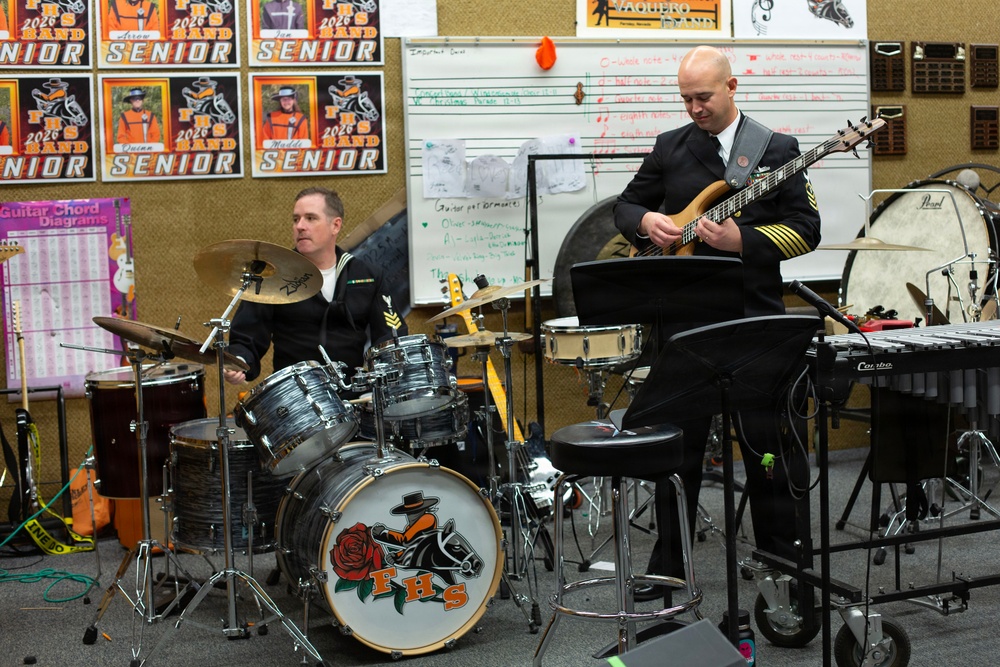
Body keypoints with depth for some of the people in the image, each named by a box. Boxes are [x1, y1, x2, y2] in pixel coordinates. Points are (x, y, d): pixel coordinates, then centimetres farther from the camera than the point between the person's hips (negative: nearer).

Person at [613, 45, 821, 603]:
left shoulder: (777, 150, 2)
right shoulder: (671, 148, 10)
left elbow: (806, 229, -3)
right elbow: (626, 205, 16)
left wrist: (741, 239, -17)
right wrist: (647, 221, -7)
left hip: (755, 318, -2)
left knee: (770, 442, 2)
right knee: (678, 444, 8)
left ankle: (788, 558, 18)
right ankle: (669, 566, 20)